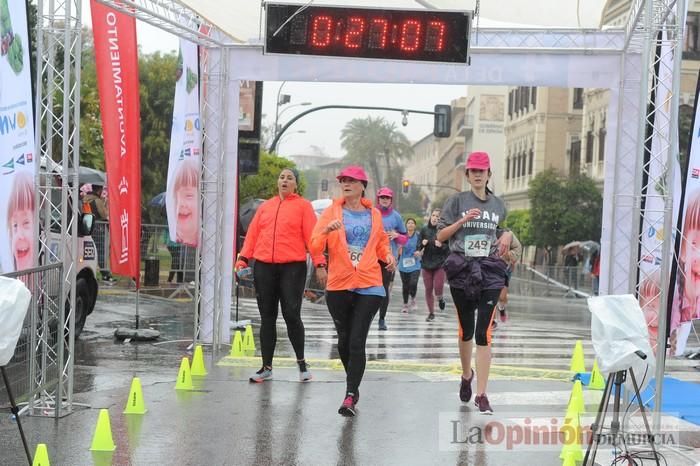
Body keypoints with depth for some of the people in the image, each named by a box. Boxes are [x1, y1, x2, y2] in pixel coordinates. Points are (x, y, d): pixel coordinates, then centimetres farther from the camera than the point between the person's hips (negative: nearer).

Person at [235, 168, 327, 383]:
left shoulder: (303, 206, 3)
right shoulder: (265, 207, 16)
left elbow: (312, 236, -4)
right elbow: (252, 234, 13)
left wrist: (319, 264, -11)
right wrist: (243, 259, 3)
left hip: (293, 267, -4)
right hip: (264, 267, 4)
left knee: (292, 315, -5)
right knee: (267, 318, 7)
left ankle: (301, 362, 14)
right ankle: (266, 367, 15)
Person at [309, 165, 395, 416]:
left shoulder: (374, 214, 9)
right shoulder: (331, 212, 5)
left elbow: (381, 243, 23)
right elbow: (315, 247, -3)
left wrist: (387, 255, 2)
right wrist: (327, 230, -22)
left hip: (369, 285, -1)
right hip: (338, 286, 1)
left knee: (357, 342, -10)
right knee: (344, 340, 11)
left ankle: (350, 397, -10)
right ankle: (353, 387, 31)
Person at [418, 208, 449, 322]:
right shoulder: (424, 230, 4)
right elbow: (418, 246, 9)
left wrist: (442, 245, -22)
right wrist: (422, 243, -11)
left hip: (440, 263, -3)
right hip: (426, 263, 3)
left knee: (438, 289, -11)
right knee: (428, 290, 7)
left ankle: (440, 299, 26)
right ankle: (431, 313, 21)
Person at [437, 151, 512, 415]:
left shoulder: (498, 205, 11)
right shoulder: (457, 202, 3)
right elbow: (441, 236, 0)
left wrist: (507, 236, 2)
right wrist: (463, 220, -13)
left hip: (490, 273, 1)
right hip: (461, 272, 0)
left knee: (483, 333, -8)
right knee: (466, 331, 11)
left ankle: (481, 395, -8)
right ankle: (466, 375, 39)